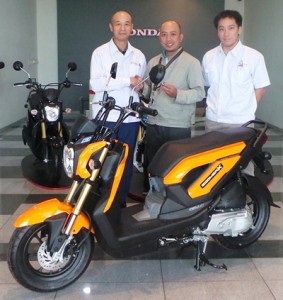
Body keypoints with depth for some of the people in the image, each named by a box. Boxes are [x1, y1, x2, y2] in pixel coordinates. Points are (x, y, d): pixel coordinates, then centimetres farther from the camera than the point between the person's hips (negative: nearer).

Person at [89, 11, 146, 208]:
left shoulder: (139, 56, 12)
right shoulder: (100, 52, -1)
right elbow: (96, 83, -14)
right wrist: (128, 81, -16)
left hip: (131, 118, 4)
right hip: (105, 117, -4)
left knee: (127, 161, 10)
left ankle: (121, 201, 23)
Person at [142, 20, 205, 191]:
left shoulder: (191, 62, -4)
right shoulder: (153, 62, 15)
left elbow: (199, 93, -11)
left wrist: (177, 94, -25)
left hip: (178, 127, -5)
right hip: (153, 125, 6)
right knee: (150, 167, 13)